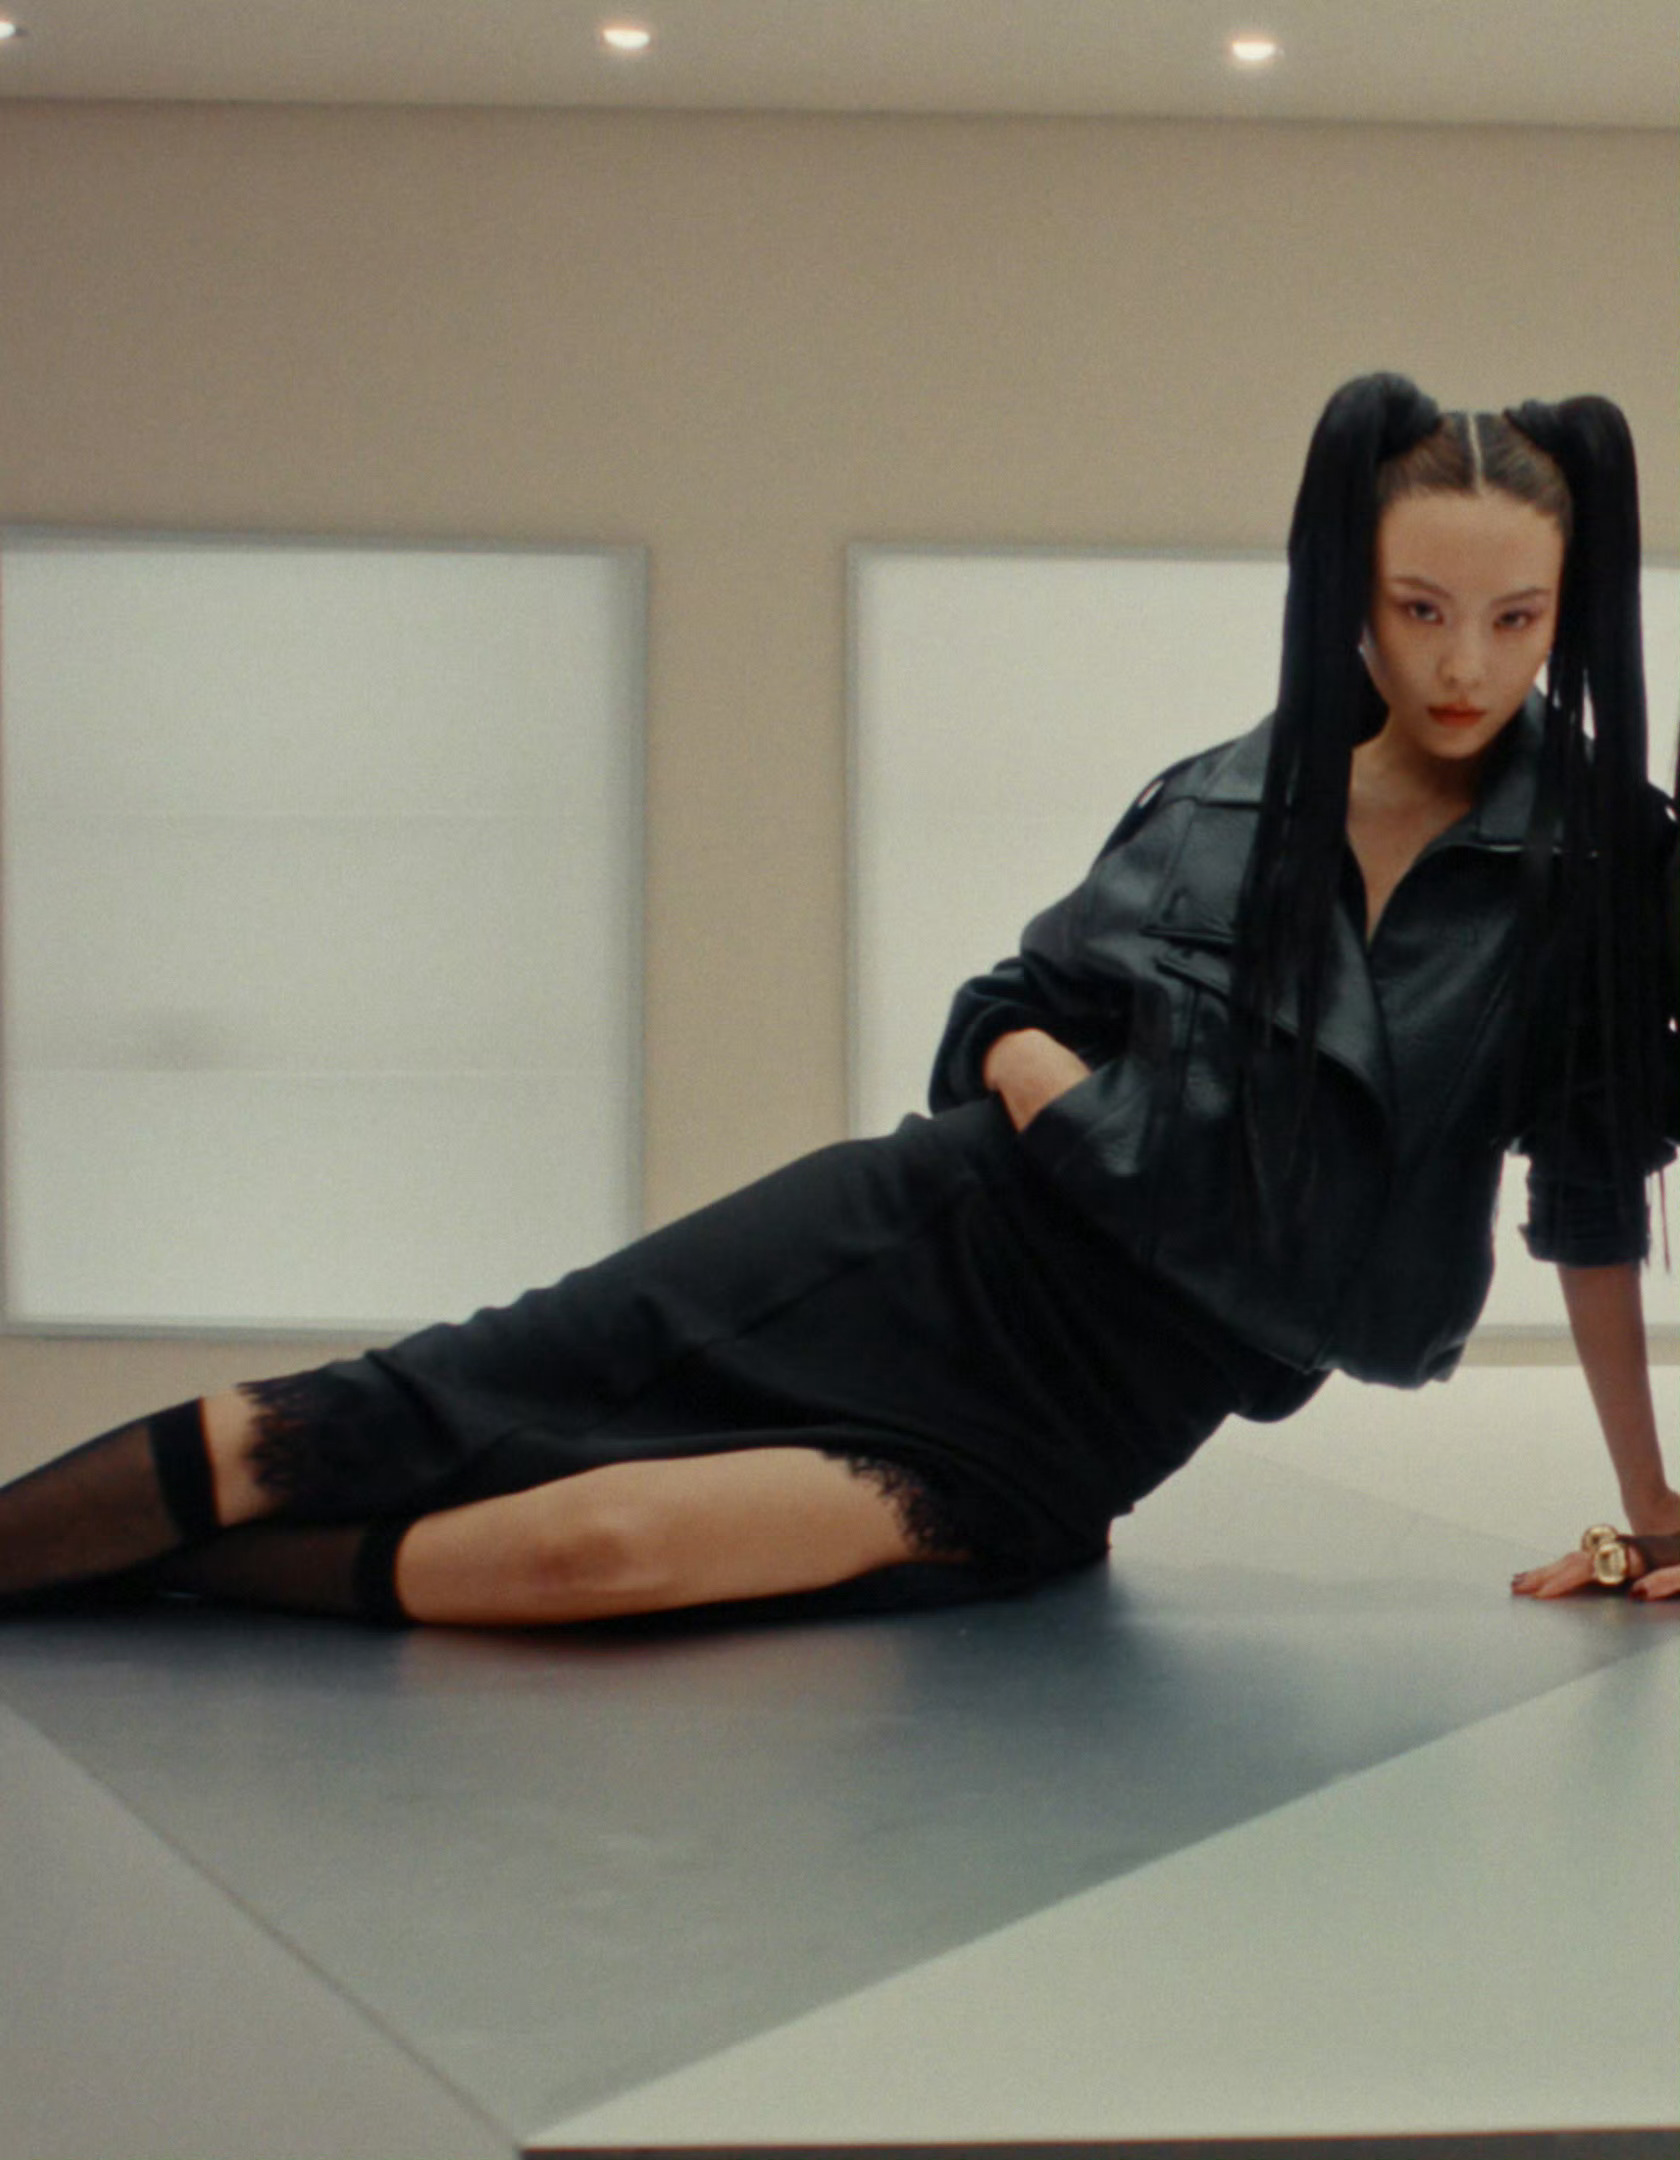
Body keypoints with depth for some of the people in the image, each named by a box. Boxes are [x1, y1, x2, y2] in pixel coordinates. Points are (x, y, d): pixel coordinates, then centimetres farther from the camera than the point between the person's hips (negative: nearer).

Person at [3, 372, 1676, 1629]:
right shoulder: (1213, 811, 2)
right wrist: (1044, 1081, -8)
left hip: (1073, 1423, -2)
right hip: (930, 1253, 2)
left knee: (598, 1540, -25)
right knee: (405, 1416, -9)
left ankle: (164, 1573, -9)